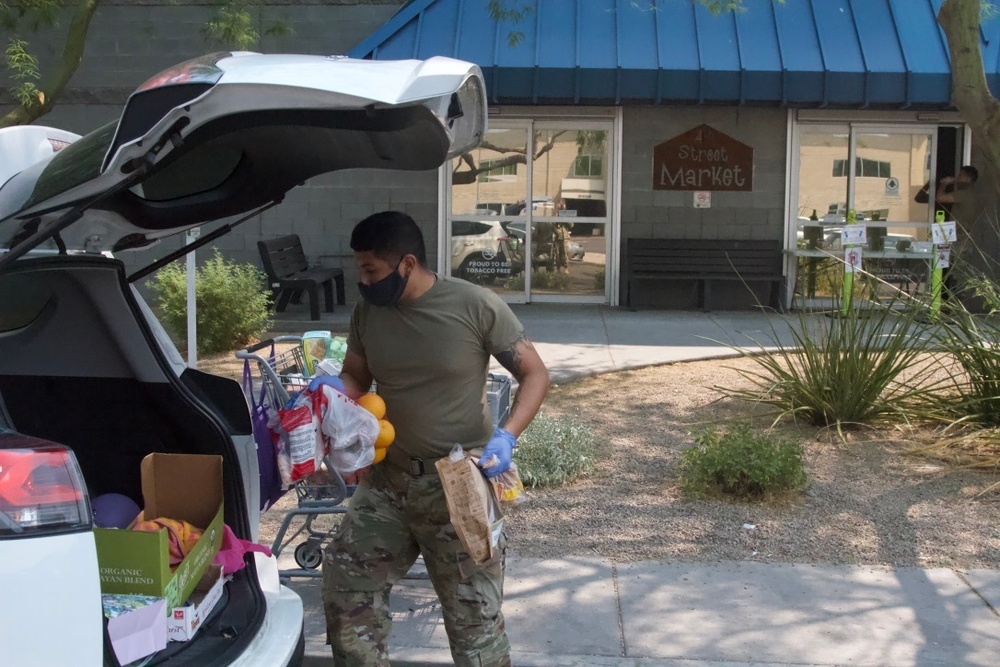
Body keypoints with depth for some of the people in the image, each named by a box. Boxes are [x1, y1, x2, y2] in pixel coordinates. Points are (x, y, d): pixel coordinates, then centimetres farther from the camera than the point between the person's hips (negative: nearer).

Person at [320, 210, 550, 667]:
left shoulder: (477, 307, -14)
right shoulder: (368, 312, 0)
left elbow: (534, 374, -7)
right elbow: (355, 378, 14)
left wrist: (507, 436, -23)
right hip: (388, 477, 5)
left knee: (473, 614, 3)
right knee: (345, 586, 8)